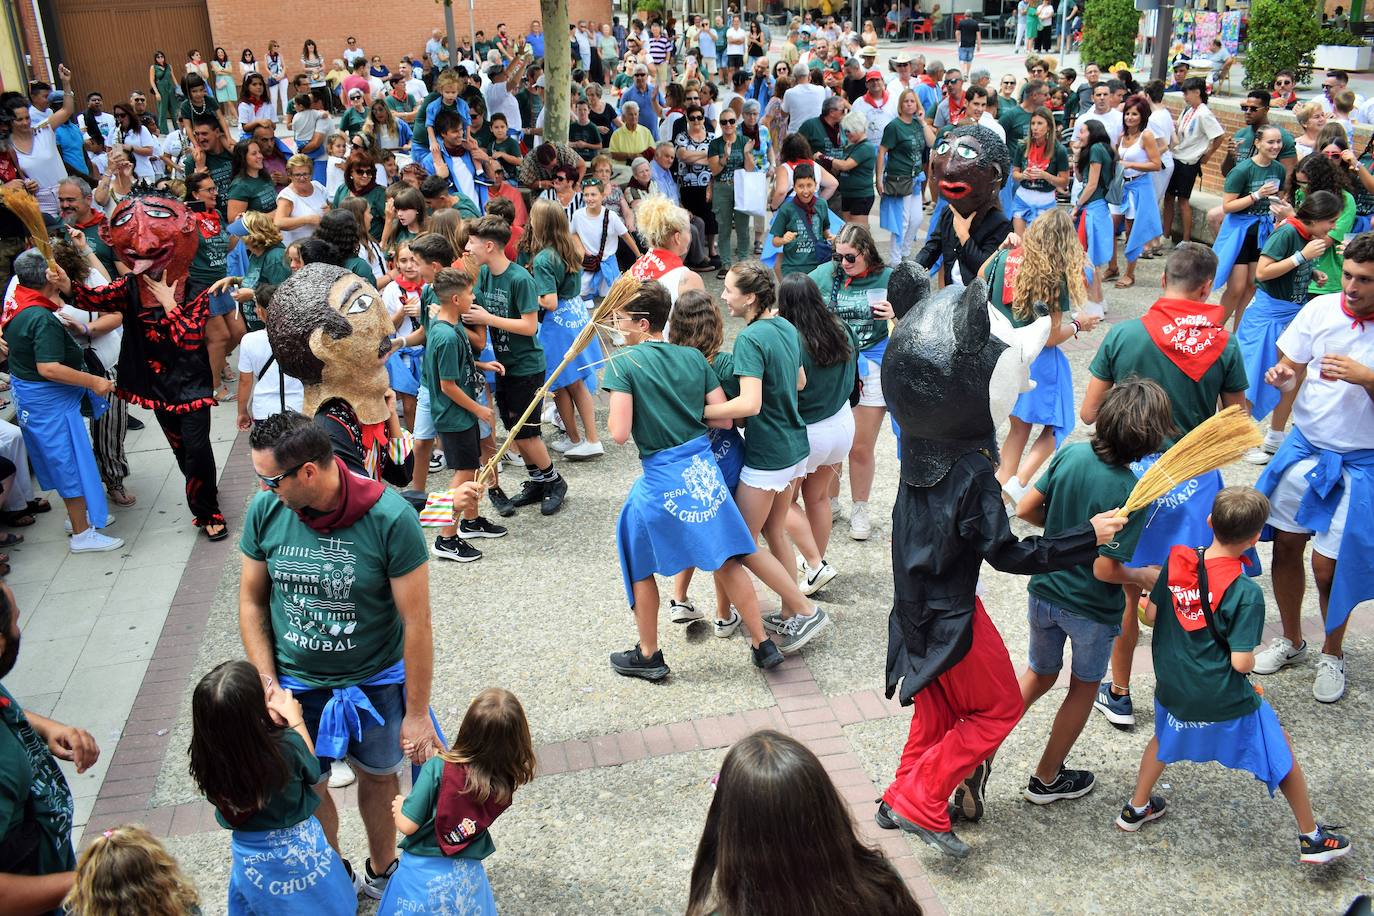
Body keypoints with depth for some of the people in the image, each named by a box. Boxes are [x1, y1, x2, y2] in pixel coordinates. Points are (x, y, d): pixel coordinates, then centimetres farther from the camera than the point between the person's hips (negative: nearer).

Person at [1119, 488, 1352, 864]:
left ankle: (1136, 808, 43)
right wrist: (1251, 659, 0)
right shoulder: (1246, 593, -23)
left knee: (1164, 737, 33)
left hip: (1172, 688, 4)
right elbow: (1241, 662, -21)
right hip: (1224, 703, -4)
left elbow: (1152, 614, 2)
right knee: (1281, 752, 19)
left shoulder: (1177, 561, -9)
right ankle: (1311, 837, 31)